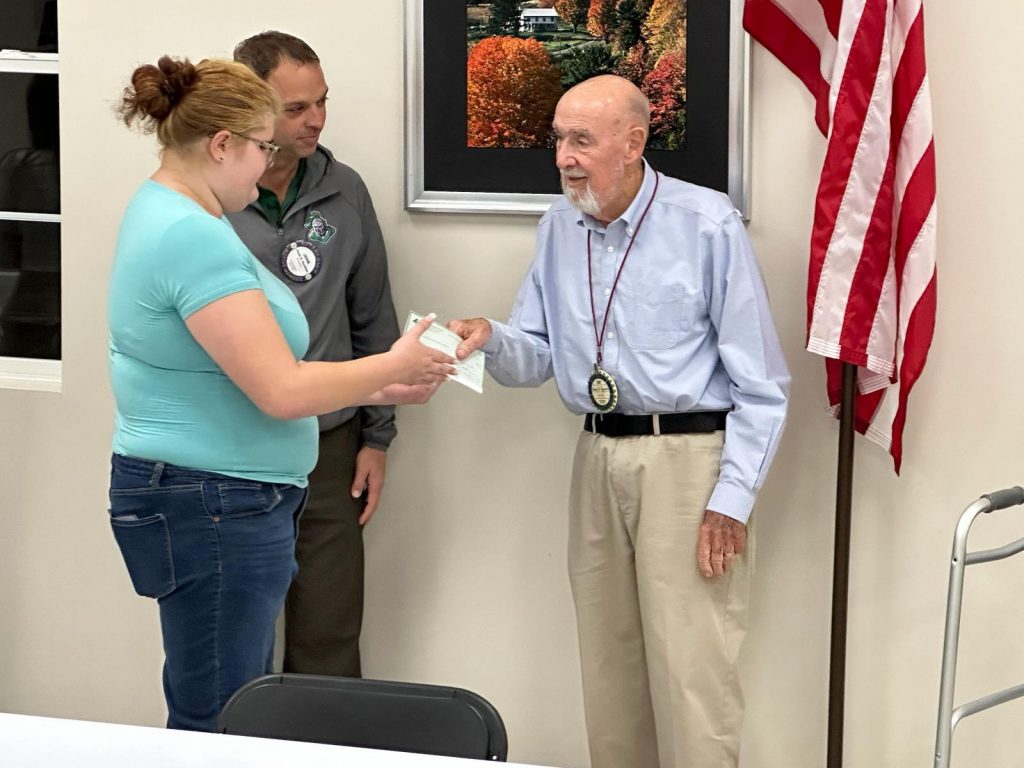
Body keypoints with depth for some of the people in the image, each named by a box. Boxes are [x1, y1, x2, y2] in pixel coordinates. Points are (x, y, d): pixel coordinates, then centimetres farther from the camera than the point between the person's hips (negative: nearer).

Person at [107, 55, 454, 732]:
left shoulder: (164, 214, 12)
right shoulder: (195, 238, -21)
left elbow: (250, 370, 16)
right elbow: (282, 392, -23)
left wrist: (375, 390, 13)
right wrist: (393, 366, -8)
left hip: (221, 504, 11)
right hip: (215, 507, -11)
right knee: (220, 726, -2)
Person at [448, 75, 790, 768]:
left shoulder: (707, 224, -8)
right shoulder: (560, 227, 10)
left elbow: (761, 383, -7)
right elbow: (538, 355, 13)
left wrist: (732, 499, -13)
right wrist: (491, 340, -10)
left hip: (688, 458, -6)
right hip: (598, 458, 6)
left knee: (690, 672, -7)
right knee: (608, 667, 12)